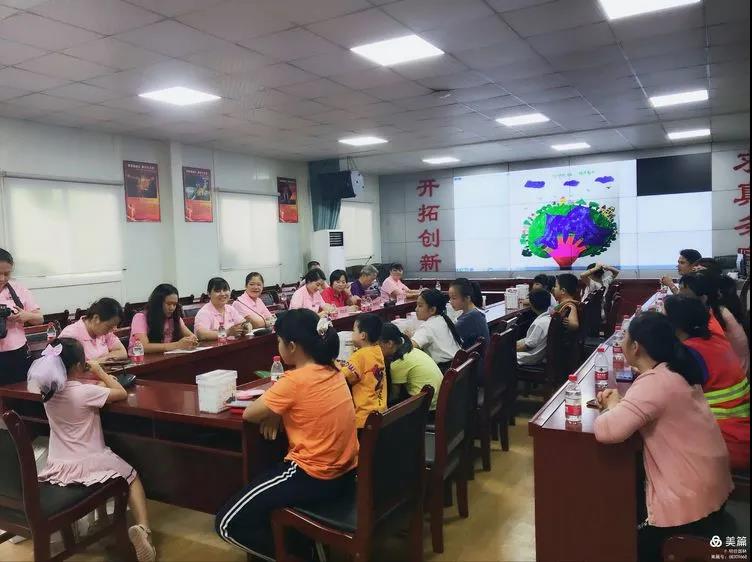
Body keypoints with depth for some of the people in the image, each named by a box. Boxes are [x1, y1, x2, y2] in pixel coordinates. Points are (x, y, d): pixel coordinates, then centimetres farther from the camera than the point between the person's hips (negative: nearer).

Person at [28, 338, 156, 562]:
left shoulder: (48, 390, -3)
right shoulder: (85, 392, -23)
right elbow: (122, 393, -10)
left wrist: (97, 380, 8)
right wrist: (100, 372, -1)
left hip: (57, 467, 6)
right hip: (88, 465, -6)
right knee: (133, 477, 15)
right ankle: (142, 528, -6)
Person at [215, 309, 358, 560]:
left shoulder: (295, 380, -21)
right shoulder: (333, 372, 2)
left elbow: (248, 414, -12)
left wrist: (271, 413, 7)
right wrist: (277, 411, 1)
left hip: (315, 478, -8)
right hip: (346, 473, 8)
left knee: (227, 523, 1)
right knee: (266, 476, 32)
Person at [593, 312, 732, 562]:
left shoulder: (654, 382, -26)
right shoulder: (674, 371, 3)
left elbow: (605, 430, -38)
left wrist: (612, 406, -16)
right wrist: (620, 402, -1)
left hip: (690, 501, -9)